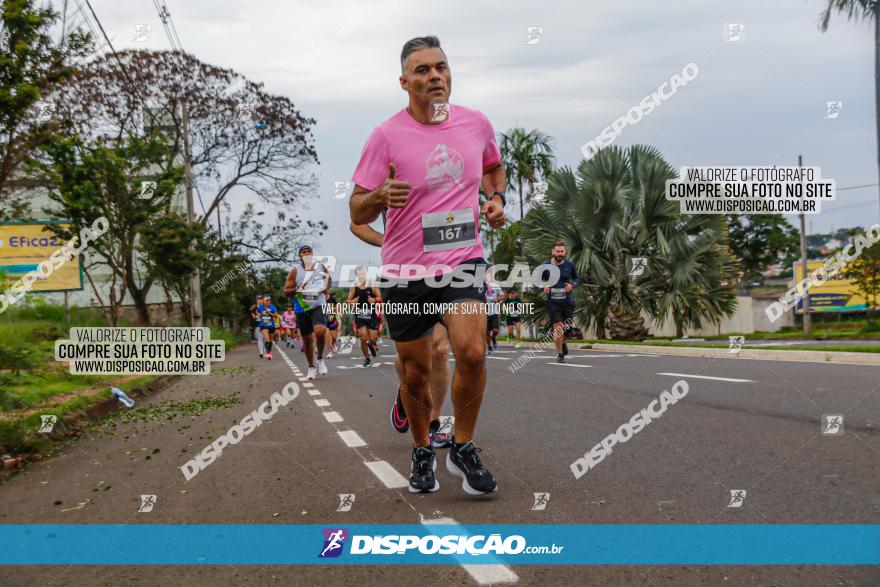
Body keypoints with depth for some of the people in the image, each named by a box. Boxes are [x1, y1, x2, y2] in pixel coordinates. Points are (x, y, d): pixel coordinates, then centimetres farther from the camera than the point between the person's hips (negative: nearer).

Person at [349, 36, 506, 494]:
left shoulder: (476, 123, 3)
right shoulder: (386, 135, -8)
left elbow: (494, 168, 25)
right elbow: (356, 212, -7)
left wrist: (496, 198, 4)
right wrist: (381, 196, -29)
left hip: (464, 262, 1)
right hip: (405, 271, -1)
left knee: (472, 352, -20)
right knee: (415, 373, 7)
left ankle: (463, 450, 2)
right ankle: (422, 453, 32)